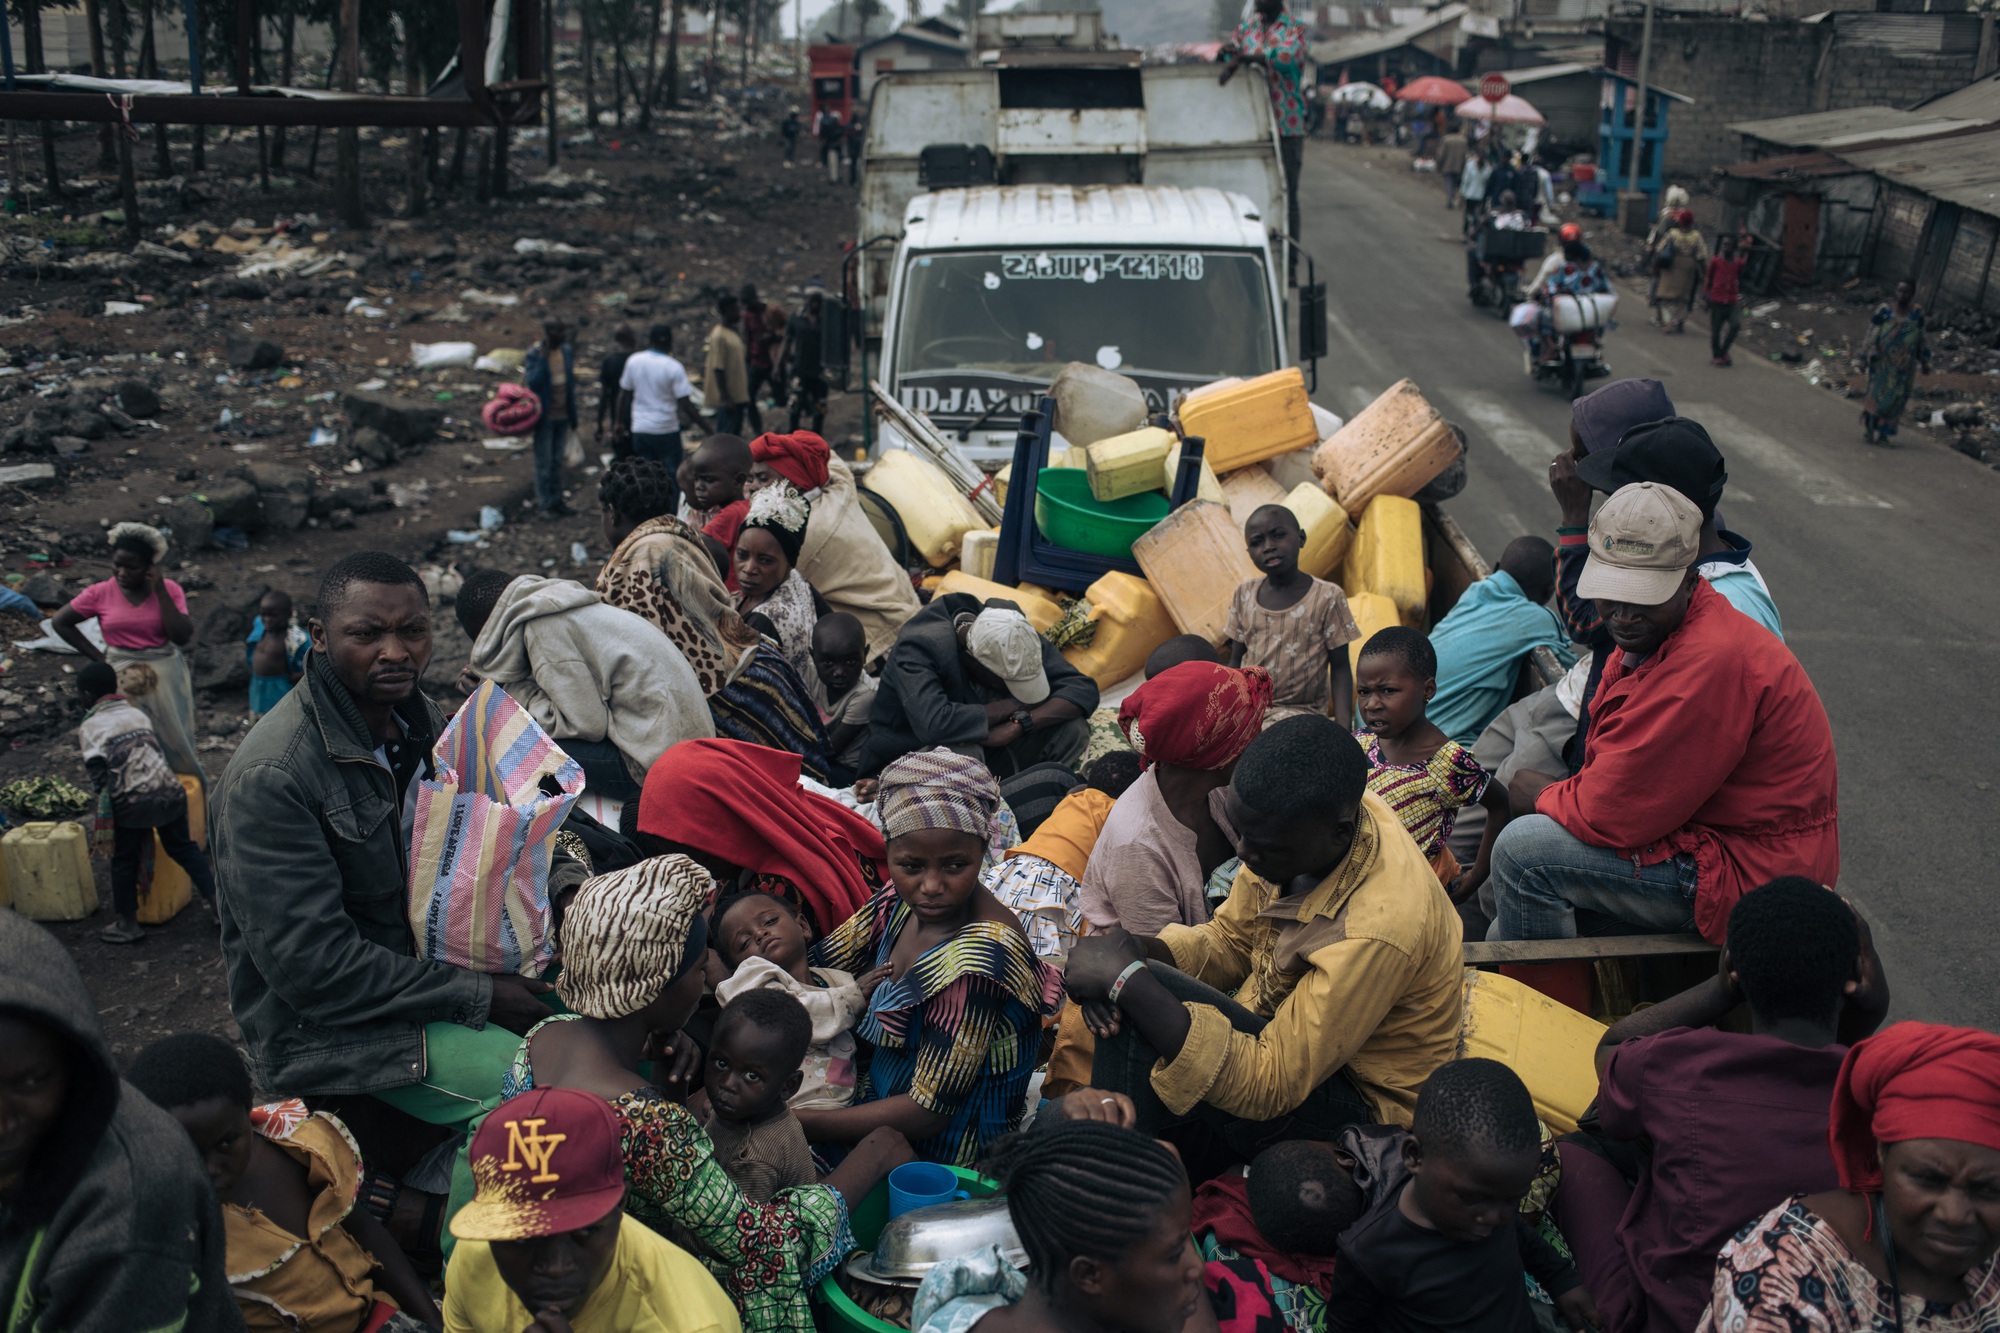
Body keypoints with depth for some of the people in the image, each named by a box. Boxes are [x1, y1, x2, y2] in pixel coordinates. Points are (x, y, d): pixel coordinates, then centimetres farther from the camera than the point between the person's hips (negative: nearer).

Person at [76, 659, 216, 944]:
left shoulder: (89, 727, 1)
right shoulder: (138, 715, 17)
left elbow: (99, 774, -7)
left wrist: (105, 813, -3)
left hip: (131, 803, -4)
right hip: (169, 791, 5)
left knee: (124, 860, 13)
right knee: (183, 848, 19)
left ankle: (127, 923, 22)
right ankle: (217, 900, 17)